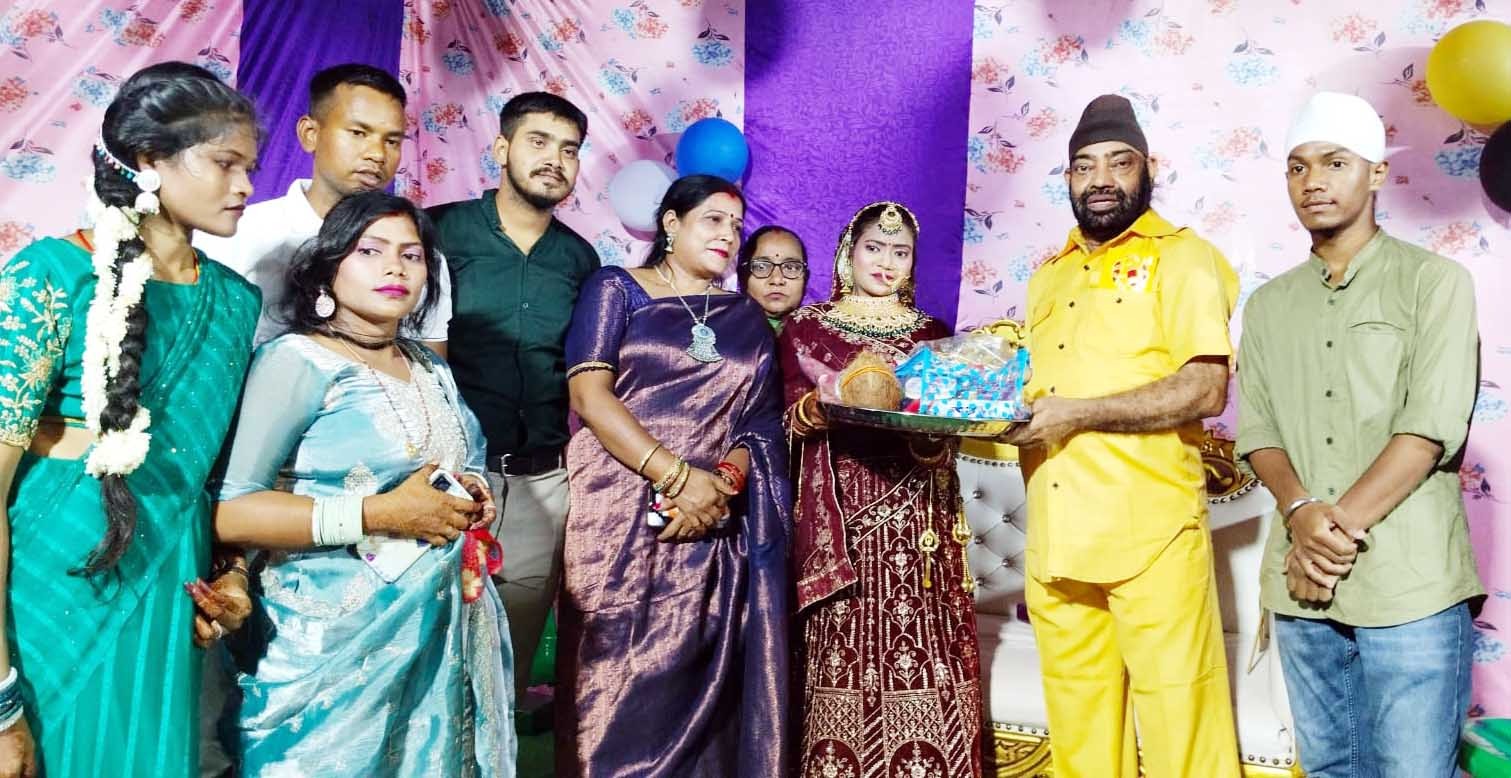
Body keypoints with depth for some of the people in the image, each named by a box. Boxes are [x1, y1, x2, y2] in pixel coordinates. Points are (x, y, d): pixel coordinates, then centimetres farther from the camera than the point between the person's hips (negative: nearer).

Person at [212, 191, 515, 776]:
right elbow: (227, 513, -19)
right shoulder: (296, 360, -11)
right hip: (336, 641, -6)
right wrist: (380, 515, -21)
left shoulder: (431, 370, 11)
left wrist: (471, 498, 3)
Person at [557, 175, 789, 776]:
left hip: (714, 523, 3)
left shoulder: (746, 318, 15)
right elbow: (588, 394, -8)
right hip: (621, 515, -3)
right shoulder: (616, 289, 5)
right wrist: (677, 477, -16)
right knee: (617, 681, 0)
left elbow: (762, 423, 8)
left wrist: (722, 481, -13)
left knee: (700, 681, 5)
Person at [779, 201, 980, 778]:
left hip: (913, 520, 2)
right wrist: (829, 402, -17)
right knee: (839, 652, -3)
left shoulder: (931, 333, 14)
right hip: (836, 518, -1)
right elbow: (787, 420, 2)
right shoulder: (806, 328, 9)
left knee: (918, 644, -4)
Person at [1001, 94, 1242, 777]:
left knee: (1178, 721, 2)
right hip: (1053, 540, 6)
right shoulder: (1047, 277, 19)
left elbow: (1205, 389, -12)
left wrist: (1077, 414, -16)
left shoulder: (1182, 258, 0)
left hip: (1151, 534, -5)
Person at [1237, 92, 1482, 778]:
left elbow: (1432, 426, -10)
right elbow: (1256, 429, 5)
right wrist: (1301, 514, -13)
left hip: (1409, 588, -4)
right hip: (1303, 587, 4)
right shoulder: (1269, 305, 13)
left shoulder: (1434, 282, 0)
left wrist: (1340, 526, -15)